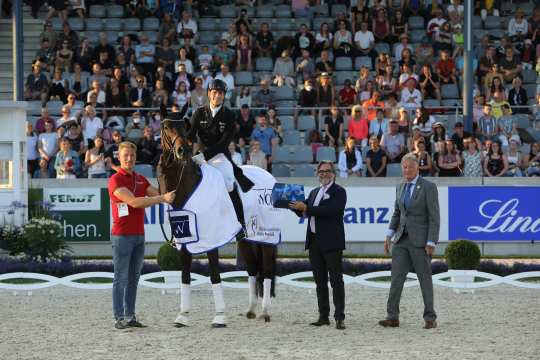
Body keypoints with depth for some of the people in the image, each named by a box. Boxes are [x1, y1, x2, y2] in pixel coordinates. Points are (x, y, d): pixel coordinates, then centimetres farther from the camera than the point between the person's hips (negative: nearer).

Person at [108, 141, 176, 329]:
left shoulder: (140, 179, 14)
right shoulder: (115, 180, -11)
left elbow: (158, 195, 14)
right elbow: (134, 202, -22)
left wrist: (171, 196, -7)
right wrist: (162, 198, -23)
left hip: (139, 235, 7)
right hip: (122, 235, -7)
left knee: (134, 278, 9)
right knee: (121, 278, -4)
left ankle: (130, 317, 13)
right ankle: (119, 319, -3)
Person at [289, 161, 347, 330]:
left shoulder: (339, 192, -4)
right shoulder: (314, 192, 20)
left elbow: (330, 210, -19)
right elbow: (303, 212, 17)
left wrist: (307, 208, -19)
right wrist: (295, 205, -2)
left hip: (331, 242, -7)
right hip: (315, 241, 7)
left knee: (336, 280, -6)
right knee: (320, 281, 9)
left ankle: (339, 318, -8)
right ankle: (323, 316, 14)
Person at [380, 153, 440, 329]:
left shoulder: (428, 187, -9)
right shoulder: (400, 187, 12)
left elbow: (434, 217, -11)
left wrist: (431, 243, -16)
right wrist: (389, 235, 8)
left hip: (420, 240, -6)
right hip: (402, 240, 6)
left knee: (425, 279, 0)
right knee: (396, 277, -1)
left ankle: (430, 318, 7)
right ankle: (392, 317, 0)